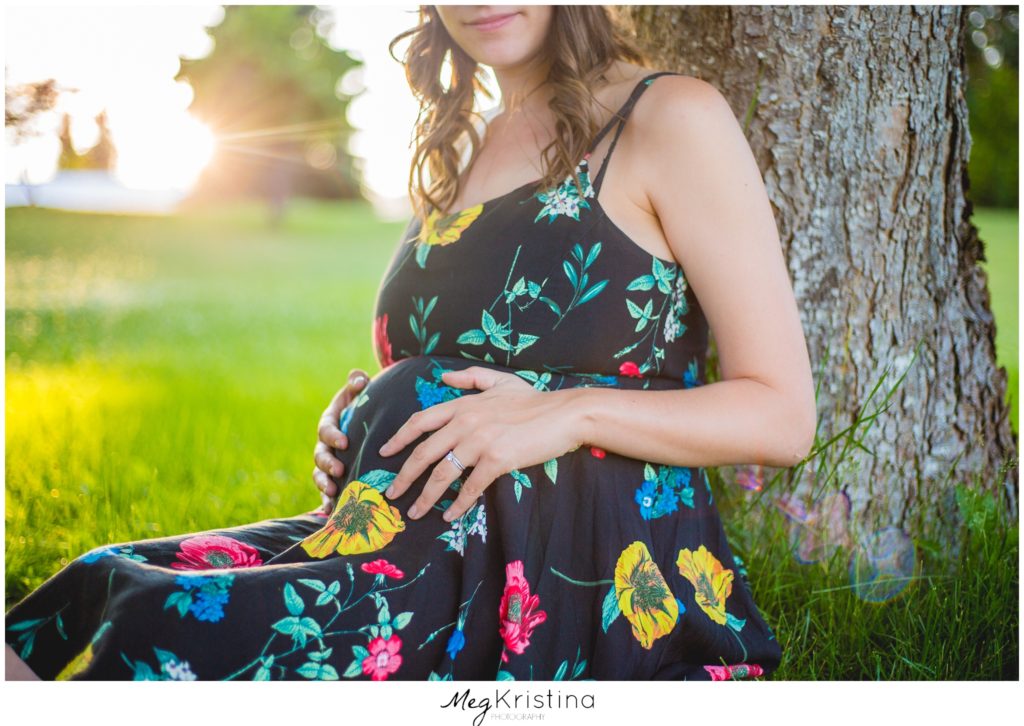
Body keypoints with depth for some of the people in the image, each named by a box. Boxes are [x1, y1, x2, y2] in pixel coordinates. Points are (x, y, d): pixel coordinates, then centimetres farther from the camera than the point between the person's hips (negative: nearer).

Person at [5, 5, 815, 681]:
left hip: (596, 577, -5)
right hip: (460, 541, 6)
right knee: (112, 585, -20)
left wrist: (569, 415, -21)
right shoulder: (456, 156, 19)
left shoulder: (672, 118, -1)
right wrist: (367, 423, 5)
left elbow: (783, 415, -6)